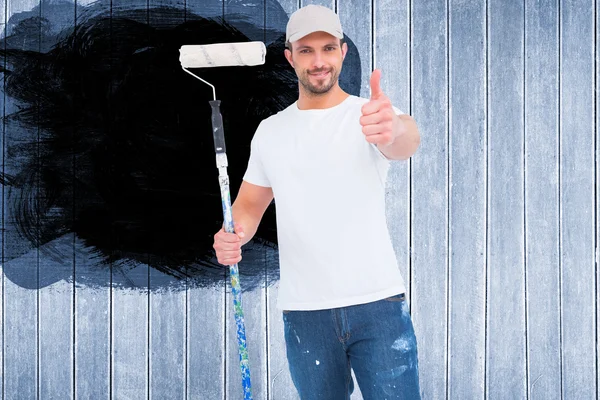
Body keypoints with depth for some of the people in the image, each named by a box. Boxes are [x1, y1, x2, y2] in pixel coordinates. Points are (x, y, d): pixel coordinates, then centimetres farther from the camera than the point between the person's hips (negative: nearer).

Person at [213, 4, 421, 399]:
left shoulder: (372, 116, -3)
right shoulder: (270, 132, 10)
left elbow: (408, 140, -26)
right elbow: (250, 205, 18)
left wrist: (394, 128, -52)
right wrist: (231, 236, -6)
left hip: (378, 304, -3)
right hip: (304, 313, 3)